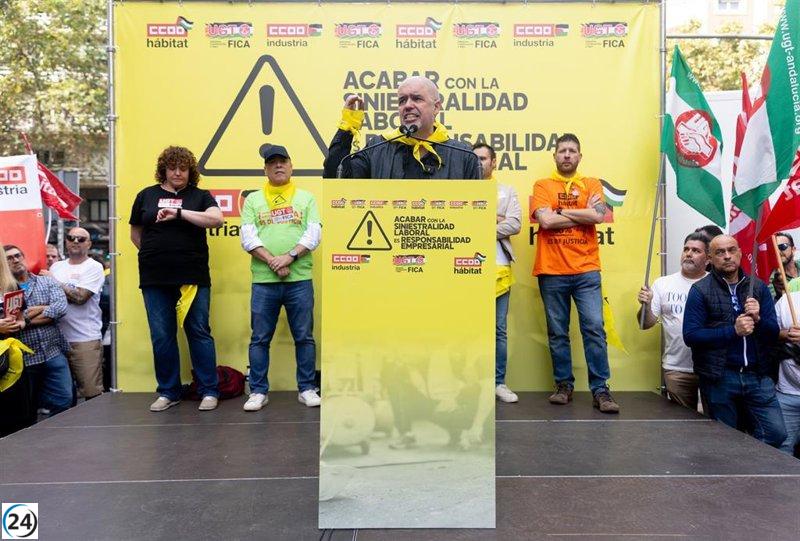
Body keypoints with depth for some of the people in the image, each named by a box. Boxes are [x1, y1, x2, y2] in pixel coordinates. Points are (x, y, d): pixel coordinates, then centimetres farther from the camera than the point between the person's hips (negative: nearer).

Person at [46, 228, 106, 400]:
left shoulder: (94, 267, -2)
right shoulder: (56, 266, 15)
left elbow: (80, 297, -13)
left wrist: (53, 281, -4)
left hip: (86, 339, -5)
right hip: (58, 337, 5)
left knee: (92, 392, -7)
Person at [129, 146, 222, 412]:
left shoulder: (200, 196, 6)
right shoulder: (146, 195, 12)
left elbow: (216, 219, -14)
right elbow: (135, 233, 19)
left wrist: (179, 213, -19)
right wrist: (153, 254, 6)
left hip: (193, 277, -2)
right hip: (155, 279, 2)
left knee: (199, 332, 2)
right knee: (161, 337, 7)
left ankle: (209, 391, 10)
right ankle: (168, 392, 20)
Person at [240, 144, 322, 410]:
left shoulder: (306, 198, 10)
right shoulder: (253, 200, 11)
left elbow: (314, 234, -1)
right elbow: (248, 238, 0)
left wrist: (290, 256, -15)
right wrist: (272, 262, -13)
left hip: (300, 280, 0)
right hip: (263, 281, 1)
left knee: (304, 337, 5)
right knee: (260, 338, 5)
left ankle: (306, 389, 16)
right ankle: (258, 391, 16)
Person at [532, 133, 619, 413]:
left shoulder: (592, 184, 11)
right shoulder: (542, 185, 7)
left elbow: (598, 215, -8)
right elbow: (545, 220, -9)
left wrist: (560, 211, -4)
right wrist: (583, 214, -3)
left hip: (586, 271, 1)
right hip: (551, 272, 0)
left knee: (594, 328, -4)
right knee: (557, 332, 6)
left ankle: (600, 390, 4)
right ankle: (564, 386, 19)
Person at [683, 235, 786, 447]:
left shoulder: (759, 288, 8)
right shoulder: (700, 290, -4)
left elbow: (774, 333, 6)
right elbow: (690, 335, -12)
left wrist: (758, 320, -15)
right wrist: (733, 330, -20)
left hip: (757, 375, 3)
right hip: (719, 378, -3)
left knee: (776, 433, 0)